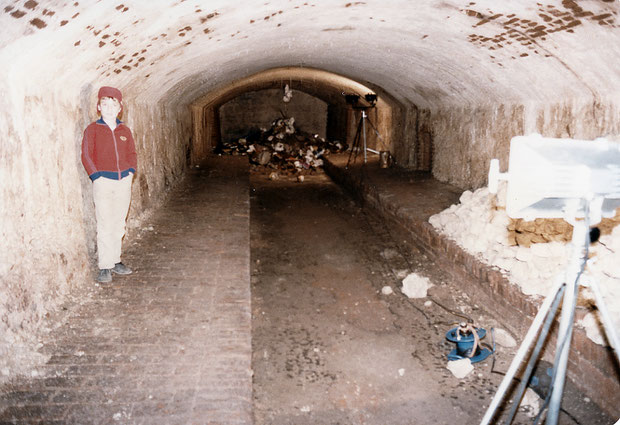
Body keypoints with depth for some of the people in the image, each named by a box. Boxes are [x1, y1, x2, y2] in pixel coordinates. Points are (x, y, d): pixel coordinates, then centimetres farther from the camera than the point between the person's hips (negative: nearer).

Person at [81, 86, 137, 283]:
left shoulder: (125, 130, 12)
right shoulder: (92, 130, 0)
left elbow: (132, 153, 17)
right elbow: (86, 155, -3)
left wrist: (131, 171, 2)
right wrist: (96, 176, -11)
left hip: (124, 181, 4)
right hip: (103, 182, -4)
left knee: (119, 224, 10)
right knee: (105, 226, -4)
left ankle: (115, 261, 22)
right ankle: (105, 267, 3)